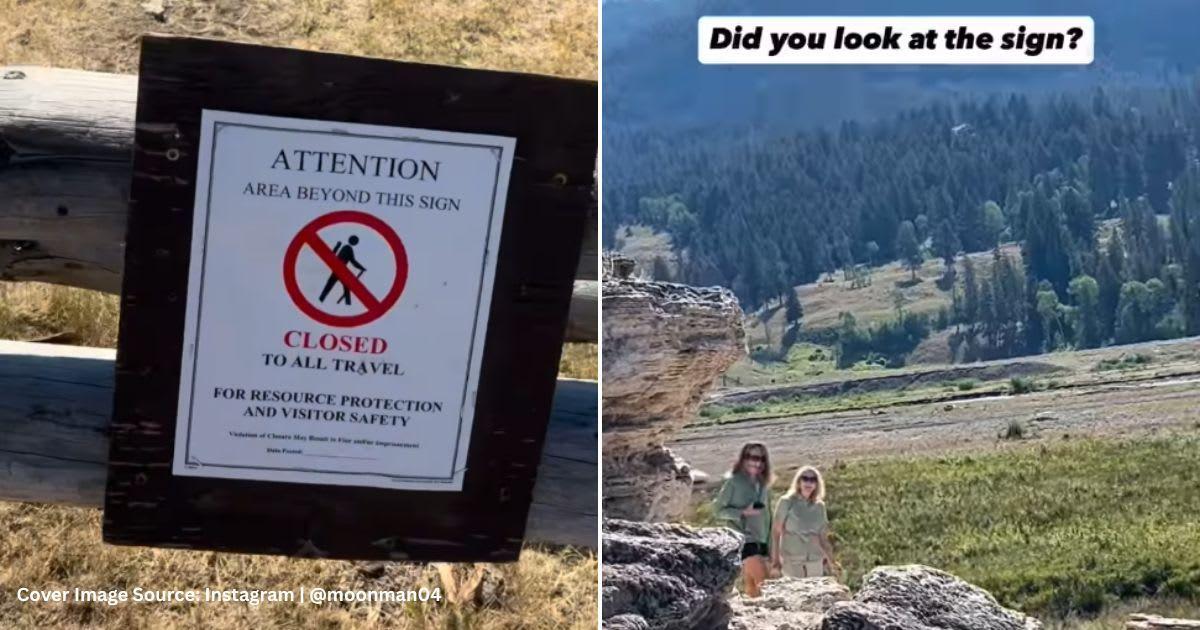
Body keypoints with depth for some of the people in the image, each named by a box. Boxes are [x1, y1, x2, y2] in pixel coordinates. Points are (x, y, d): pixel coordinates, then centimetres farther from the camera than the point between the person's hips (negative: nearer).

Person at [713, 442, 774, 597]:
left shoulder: (764, 485, 14)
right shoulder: (734, 482, -4)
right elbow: (718, 510, -5)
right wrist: (743, 512, -17)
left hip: (761, 541, 6)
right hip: (743, 540, -6)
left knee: (753, 586, 3)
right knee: (760, 581, -17)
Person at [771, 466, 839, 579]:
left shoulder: (819, 506, 10)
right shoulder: (786, 502, 0)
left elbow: (823, 538, 15)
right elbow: (776, 532, 0)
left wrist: (832, 561, 11)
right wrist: (775, 558, -5)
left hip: (815, 561, 3)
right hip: (791, 560, -3)